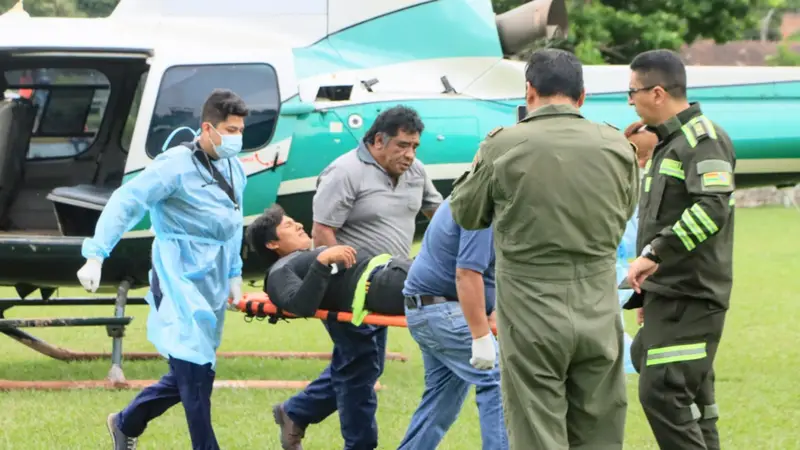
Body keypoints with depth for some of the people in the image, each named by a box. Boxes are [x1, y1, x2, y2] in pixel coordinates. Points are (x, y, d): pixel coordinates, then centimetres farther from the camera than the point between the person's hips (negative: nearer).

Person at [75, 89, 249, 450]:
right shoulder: (176, 164, -13)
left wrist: (234, 275, 20)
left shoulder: (234, 170, 12)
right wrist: (96, 255, -22)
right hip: (180, 281, -8)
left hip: (212, 285, 8)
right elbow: (126, 202, -16)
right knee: (195, 369, -14)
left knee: (189, 376, 11)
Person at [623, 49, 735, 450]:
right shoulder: (667, 142, 18)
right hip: (669, 296, 10)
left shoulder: (703, 139, -13)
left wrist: (655, 254, -27)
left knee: (662, 394, -16)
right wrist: (648, 289, 25)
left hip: (690, 297, -10)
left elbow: (712, 208, -27)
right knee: (691, 399, 11)